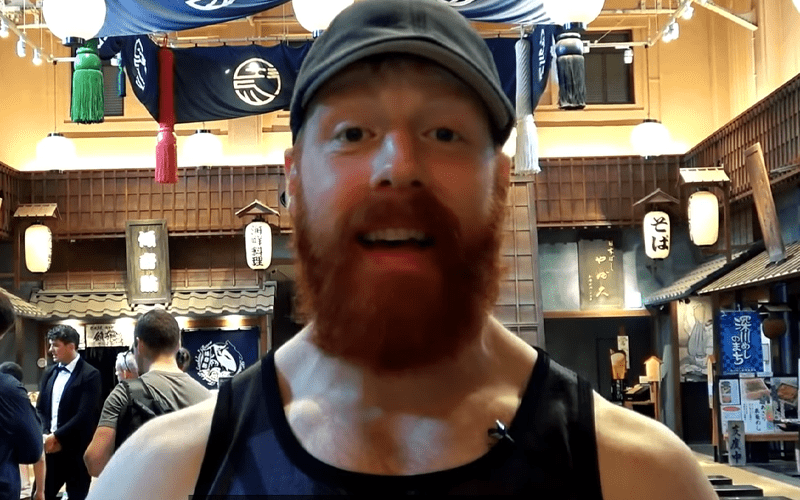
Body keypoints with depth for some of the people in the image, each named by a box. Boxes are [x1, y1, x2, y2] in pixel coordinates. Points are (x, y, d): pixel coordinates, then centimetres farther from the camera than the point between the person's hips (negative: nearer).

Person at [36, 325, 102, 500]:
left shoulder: (90, 374, -10)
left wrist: (57, 437, -16)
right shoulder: (50, 373, 11)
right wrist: (46, 435, -5)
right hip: (51, 448, 6)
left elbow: (85, 415, -17)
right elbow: (40, 408, 12)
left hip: (76, 450, -6)